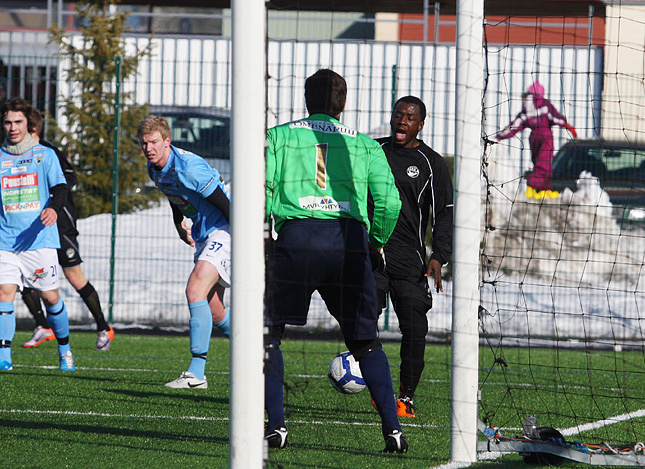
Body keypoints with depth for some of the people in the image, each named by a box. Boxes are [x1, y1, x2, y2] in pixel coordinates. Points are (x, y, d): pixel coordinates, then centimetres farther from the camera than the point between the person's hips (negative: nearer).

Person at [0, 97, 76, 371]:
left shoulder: (44, 154, 5)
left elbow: (60, 188, -4)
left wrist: (54, 208, -24)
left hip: (40, 239, -1)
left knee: (50, 296, 3)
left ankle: (65, 350, 23)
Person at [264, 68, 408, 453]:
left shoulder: (279, 137, 13)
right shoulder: (365, 144, 17)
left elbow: (262, 189, 1)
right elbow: (389, 200, 7)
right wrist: (376, 242, 23)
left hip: (297, 235, -2)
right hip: (349, 240, 2)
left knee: (268, 333, 11)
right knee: (366, 342, 14)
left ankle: (276, 425, 0)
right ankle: (392, 427, 4)